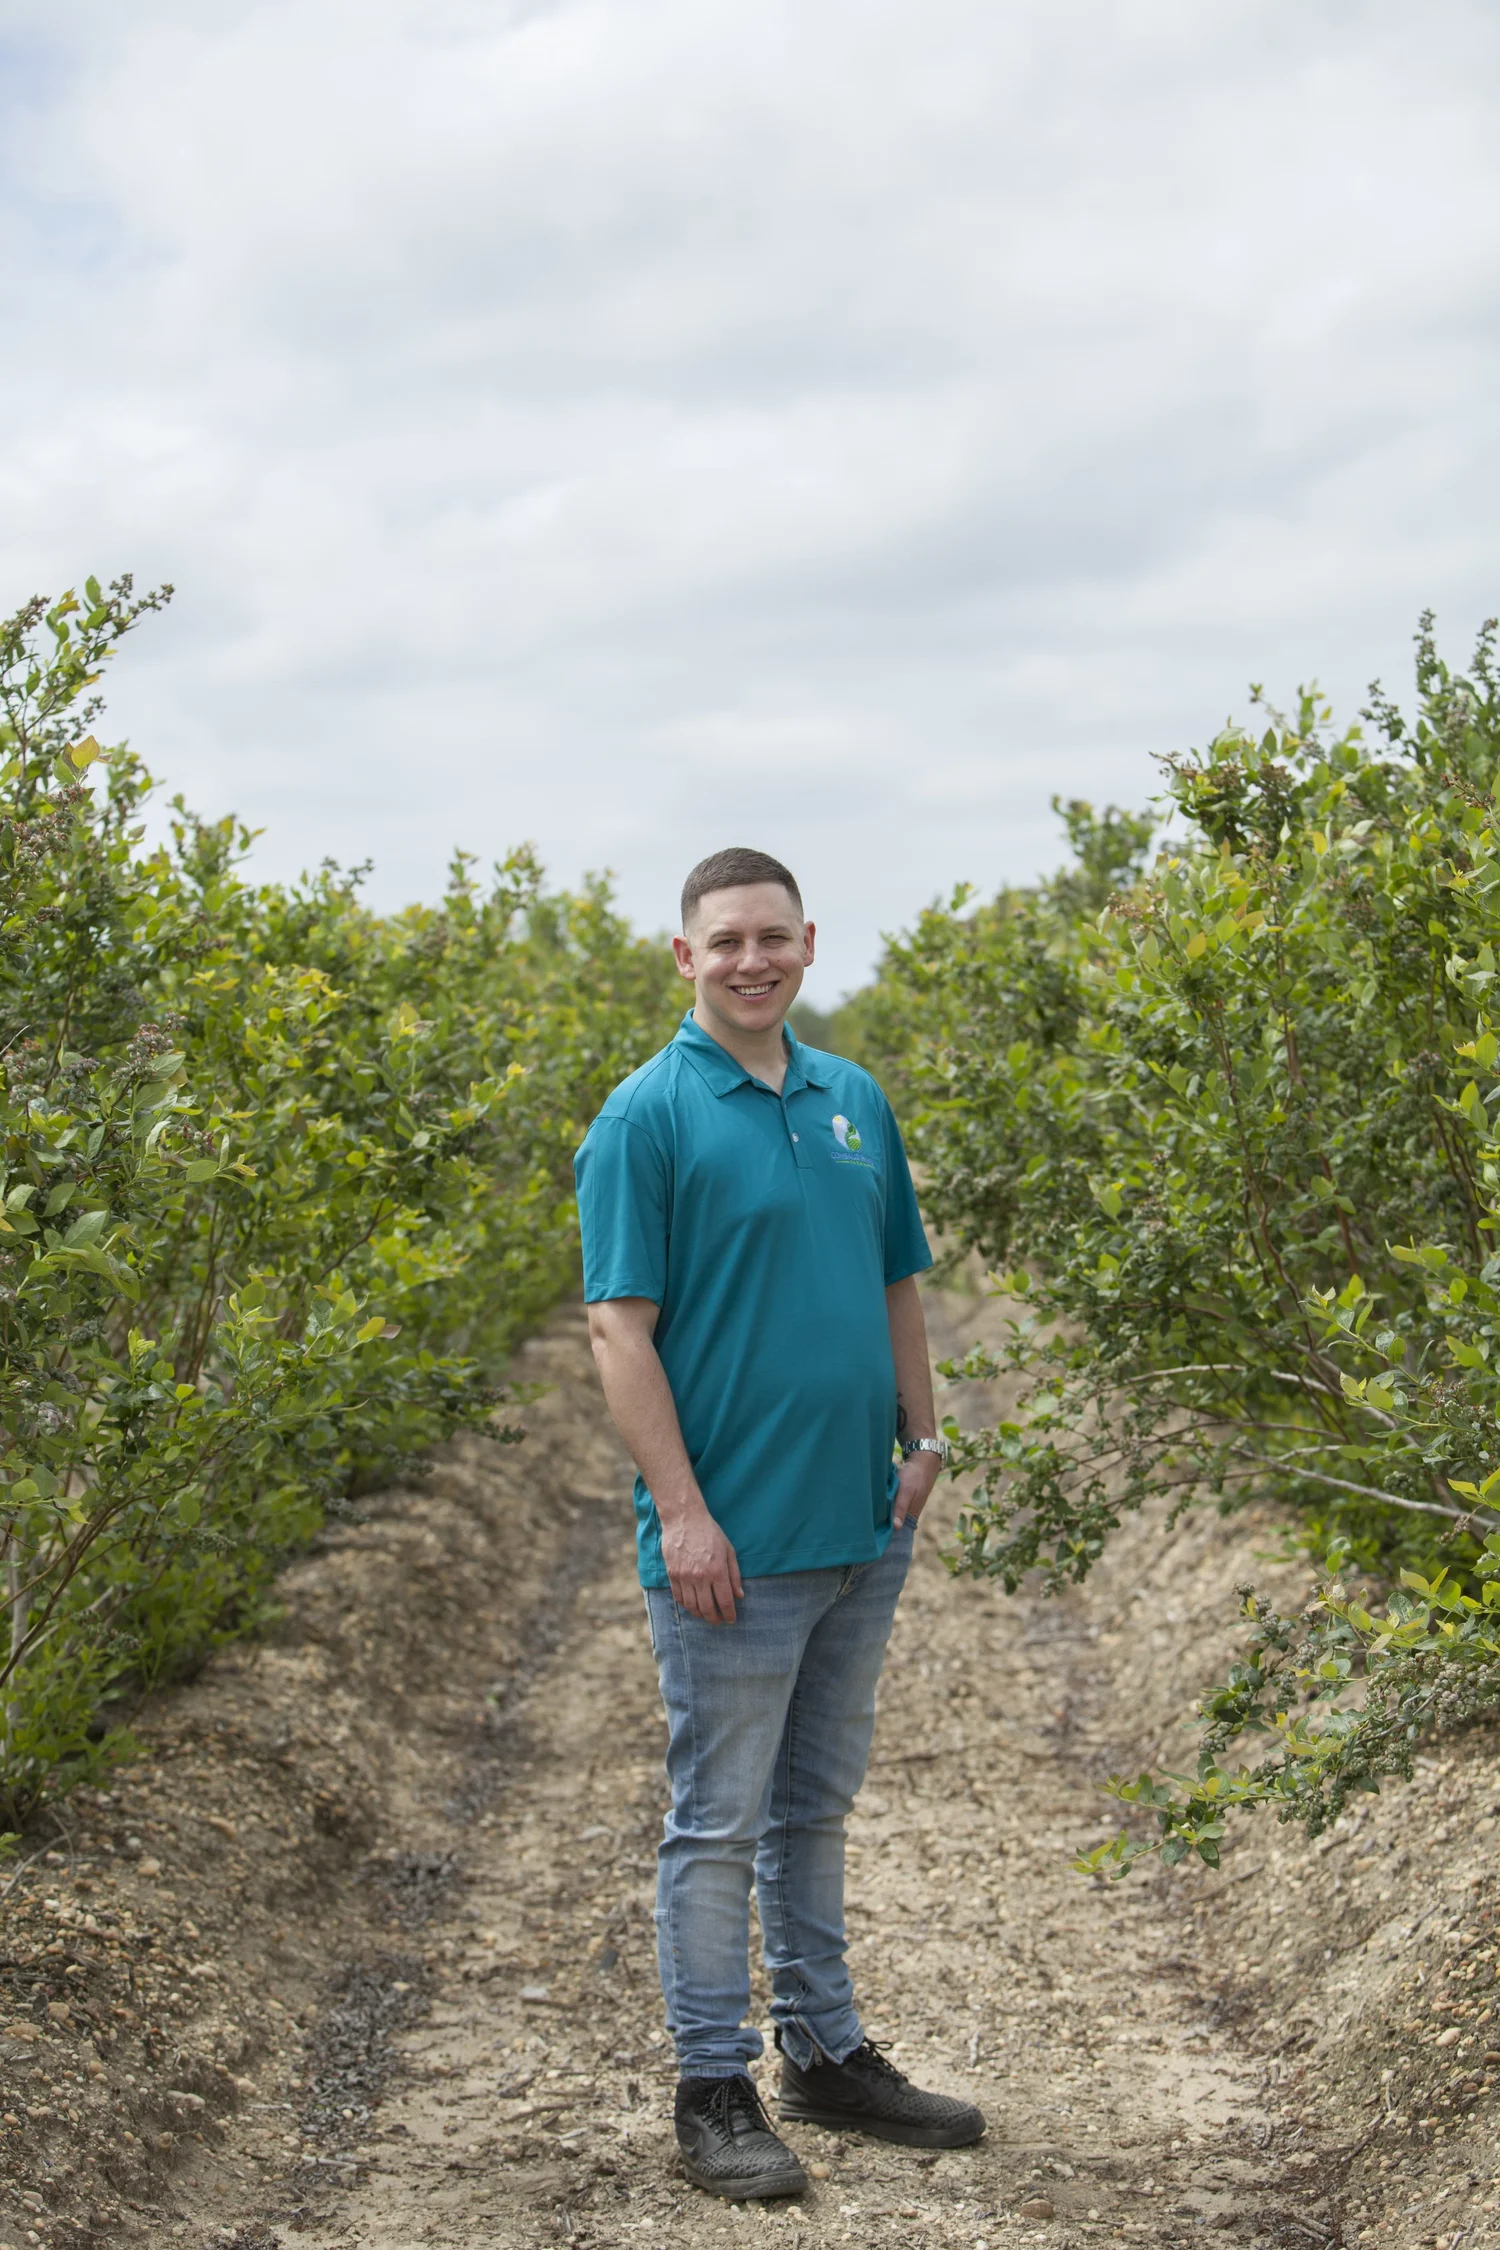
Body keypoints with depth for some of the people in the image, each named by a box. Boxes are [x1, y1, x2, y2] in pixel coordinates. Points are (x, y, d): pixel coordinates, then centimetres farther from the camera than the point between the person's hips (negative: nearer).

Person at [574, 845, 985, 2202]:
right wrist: (682, 1511, -18)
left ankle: (828, 2053, 28)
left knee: (817, 1806, 17)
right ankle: (715, 2092, 11)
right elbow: (621, 1327, -13)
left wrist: (922, 1441, 6)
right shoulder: (648, 1117, -10)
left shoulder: (856, 1101, 10)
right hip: (732, 1539, -6)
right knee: (720, 1822, 2)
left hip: (863, 1530, 6)